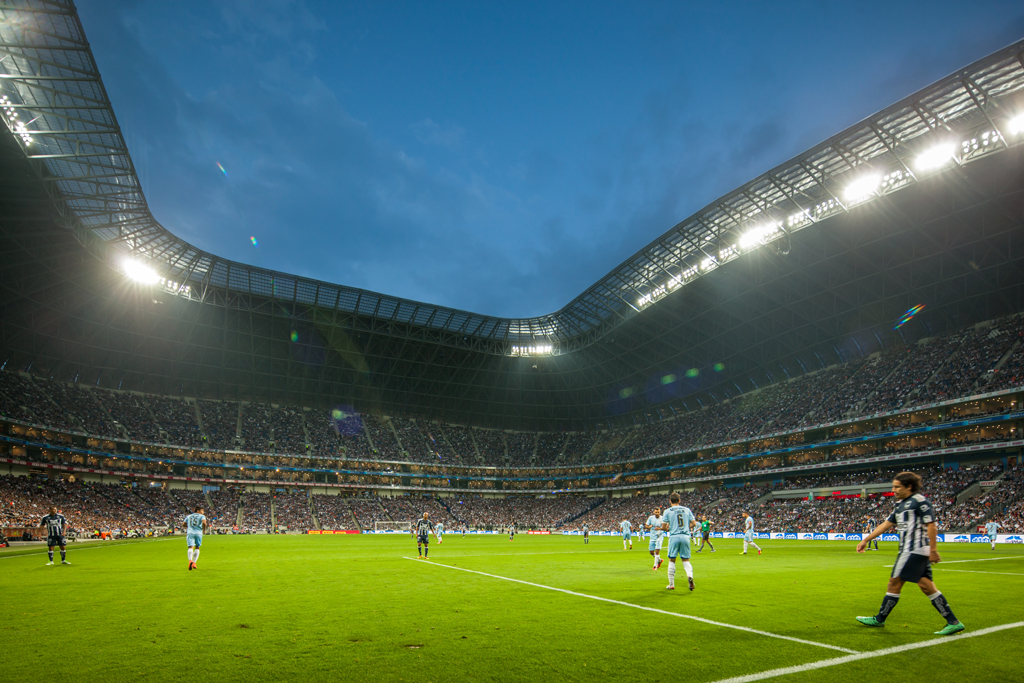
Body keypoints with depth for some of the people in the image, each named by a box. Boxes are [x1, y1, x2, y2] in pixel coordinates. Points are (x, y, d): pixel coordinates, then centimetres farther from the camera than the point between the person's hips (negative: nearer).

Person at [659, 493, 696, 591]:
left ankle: (671, 584, 11)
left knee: (672, 561, 8)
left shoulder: (667, 511, 1)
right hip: (685, 536, 2)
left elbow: (663, 527, -2)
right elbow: (694, 523, 10)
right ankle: (690, 575, -19)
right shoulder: (687, 510, 9)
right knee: (686, 560, 10)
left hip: (674, 537, -2)